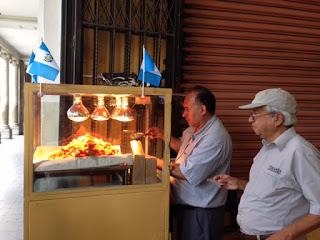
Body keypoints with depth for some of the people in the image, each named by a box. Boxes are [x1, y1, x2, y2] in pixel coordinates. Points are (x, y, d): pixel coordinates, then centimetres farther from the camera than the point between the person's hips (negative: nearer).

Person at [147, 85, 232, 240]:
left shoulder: (215, 138, -28)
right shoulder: (194, 128, 3)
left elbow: (190, 174, -29)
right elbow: (183, 146, 23)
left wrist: (158, 163, -19)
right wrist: (163, 136, 7)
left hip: (201, 211, -9)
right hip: (185, 204, 9)